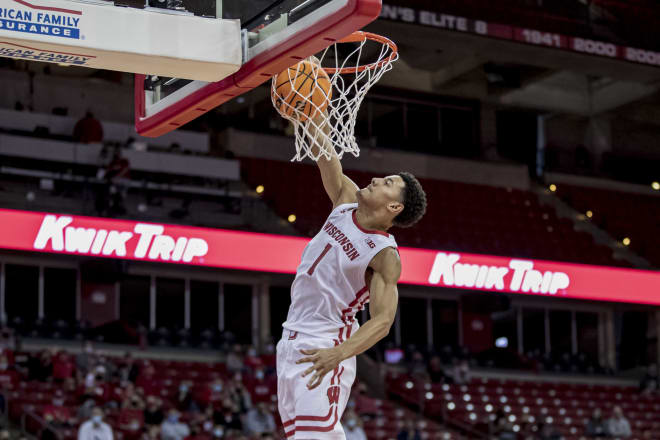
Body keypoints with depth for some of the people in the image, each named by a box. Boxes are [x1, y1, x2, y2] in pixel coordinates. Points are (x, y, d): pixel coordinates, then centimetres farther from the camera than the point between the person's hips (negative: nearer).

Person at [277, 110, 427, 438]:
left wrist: (339, 353, -40)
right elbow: (325, 155, 7)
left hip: (323, 349, -8)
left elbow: (382, 321, -25)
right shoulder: (346, 202, 5)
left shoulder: (385, 255, -16)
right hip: (292, 340, 8)